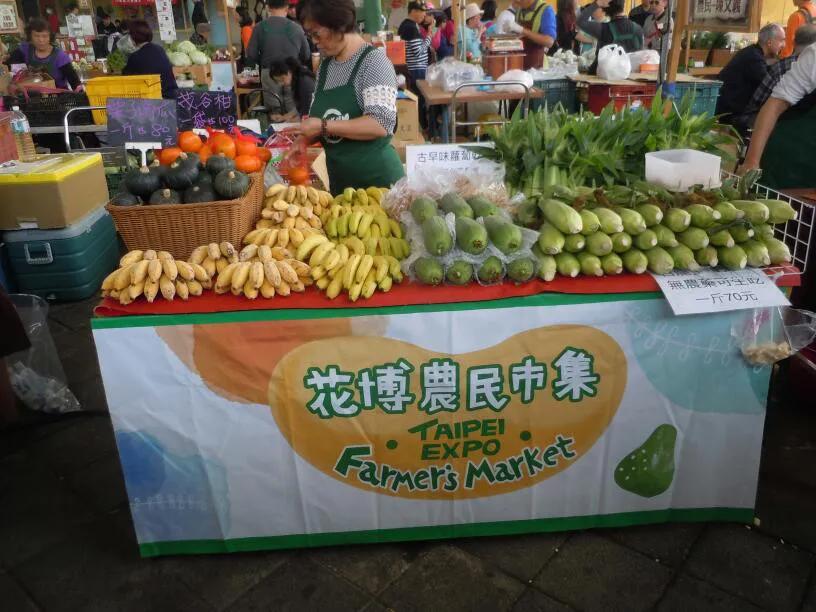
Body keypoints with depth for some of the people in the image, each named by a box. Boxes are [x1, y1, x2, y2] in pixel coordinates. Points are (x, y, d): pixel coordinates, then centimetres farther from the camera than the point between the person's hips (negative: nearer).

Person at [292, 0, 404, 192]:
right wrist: (303, 140, -1)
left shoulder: (373, 60, -11)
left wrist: (324, 126, -21)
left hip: (377, 179, -6)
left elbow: (381, 124, -22)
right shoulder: (325, 65, 9)